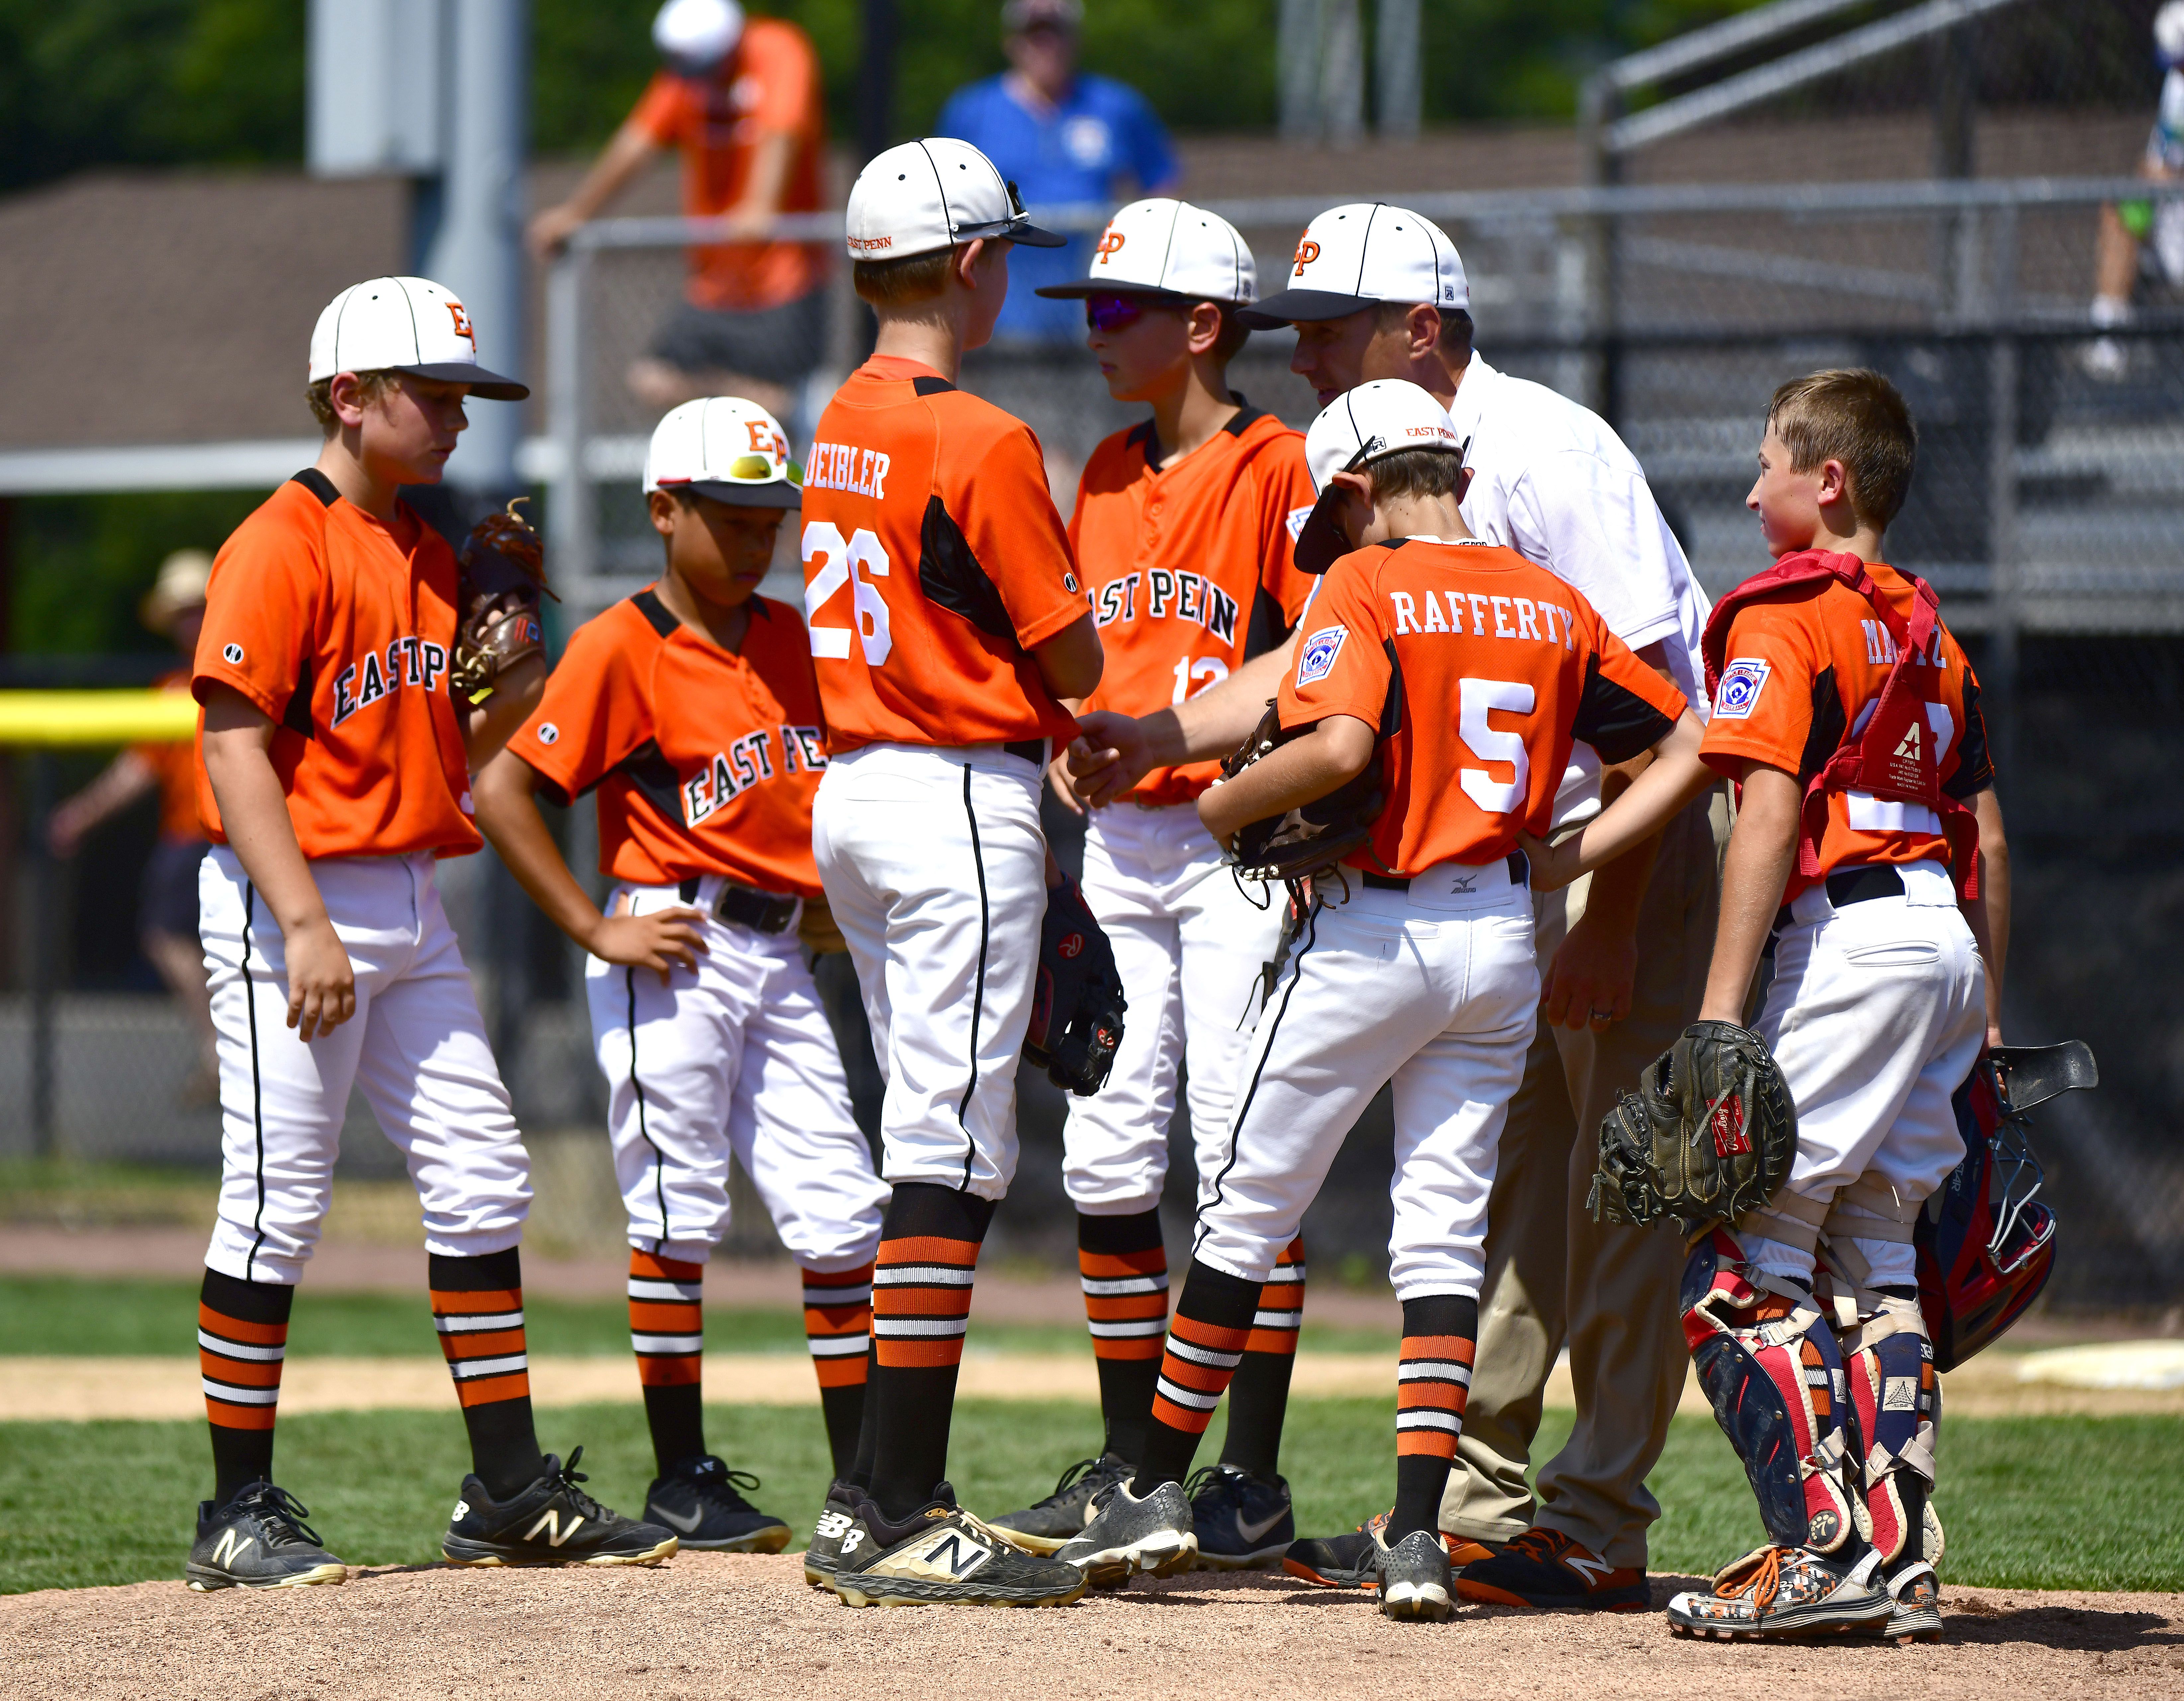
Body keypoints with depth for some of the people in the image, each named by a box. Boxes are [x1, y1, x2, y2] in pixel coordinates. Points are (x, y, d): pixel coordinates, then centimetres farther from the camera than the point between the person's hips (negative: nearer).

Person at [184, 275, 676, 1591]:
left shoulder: (429, 556, 15)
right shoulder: (282, 545, -11)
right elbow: (235, 744, -18)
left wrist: (524, 686, 2)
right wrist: (305, 926, -25)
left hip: (413, 910, 9)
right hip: (295, 901, -9)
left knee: (482, 1178, 7)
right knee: (278, 1204, -5)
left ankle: (511, 1494, 12)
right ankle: (241, 1515, 3)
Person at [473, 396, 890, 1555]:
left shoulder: (788, 639, 12)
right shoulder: (621, 647, -8)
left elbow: (829, 775, 25)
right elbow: (503, 793, -14)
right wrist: (597, 931, -14)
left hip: (781, 957, 6)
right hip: (676, 956, -6)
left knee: (841, 1218, 3)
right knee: (677, 1215, -1)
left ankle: (867, 1481, 9)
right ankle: (683, 1482, 6)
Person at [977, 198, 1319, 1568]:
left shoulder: (1280, 468, -6)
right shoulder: (1106, 476, 16)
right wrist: (1076, 758, 6)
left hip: (1237, 846, -7)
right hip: (1117, 841, 7)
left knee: (1242, 1148, -8)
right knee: (1108, 1148, 6)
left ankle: (1254, 1479, -5)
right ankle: (1128, 1458, 14)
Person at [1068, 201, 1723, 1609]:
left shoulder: (1544, 453, -18)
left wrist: (1610, 919, -22)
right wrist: (1149, 740, -1)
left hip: (1649, 829, -9)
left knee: (1622, 1189, -8)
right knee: (1499, 1186, 10)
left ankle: (1601, 1529, -8)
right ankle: (1475, 1507, 15)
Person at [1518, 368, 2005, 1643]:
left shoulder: (1782, 619, -7)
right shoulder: (1932, 634, 18)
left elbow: (1770, 816, -16)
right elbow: (1987, 834, 19)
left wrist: (1721, 1009, -19)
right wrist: (1989, 1015, 25)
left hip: (1840, 937, -8)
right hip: (1945, 940, 8)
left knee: (1746, 1261, -6)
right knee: (1874, 1258, 12)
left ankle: (1827, 1549, -15)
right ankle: (1903, 1565, 8)